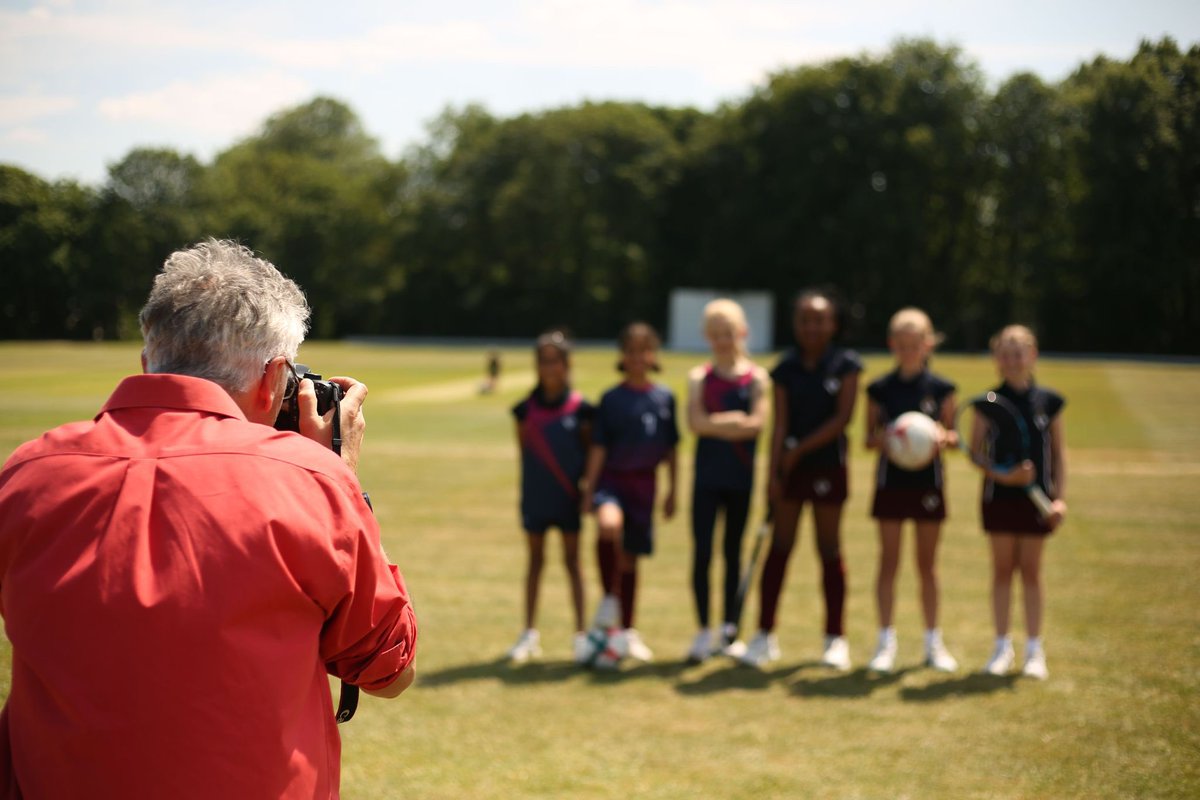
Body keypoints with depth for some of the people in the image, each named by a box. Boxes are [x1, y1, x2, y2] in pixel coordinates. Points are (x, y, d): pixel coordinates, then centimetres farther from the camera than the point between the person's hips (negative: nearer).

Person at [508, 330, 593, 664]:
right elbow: (524, 450, 5)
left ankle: (581, 634, 12)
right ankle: (530, 634, 19)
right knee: (535, 560, 11)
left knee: (572, 561, 6)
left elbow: (589, 452, 1)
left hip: (568, 497, -2)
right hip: (535, 497, 2)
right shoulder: (526, 409, -1)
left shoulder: (580, 408, -5)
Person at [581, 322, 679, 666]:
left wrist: (672, 491, 10)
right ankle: (609, 599, -17)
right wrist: (589, 490, -6)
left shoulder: (664, 398, 3)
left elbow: (670, 448, 10)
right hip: (612, 478, -3)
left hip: (645, 482, 3)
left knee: (630, 557, 11)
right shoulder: (611, 399, -3)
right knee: (609, 524, -35)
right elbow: (598, 448, -3)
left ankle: (626, 632, 24)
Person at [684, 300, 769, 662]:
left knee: (733, 551, 11)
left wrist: (715, 423, -13)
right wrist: (735, 420, -13)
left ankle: (728, 627, 22)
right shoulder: (699, 377, 4)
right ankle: (703, 631, 1)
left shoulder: (756, 377, 1)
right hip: (707, 476, 0)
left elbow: (755, 423, -13)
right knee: (701, 552, -5)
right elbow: (696, 422, -11)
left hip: (741, 476, 0)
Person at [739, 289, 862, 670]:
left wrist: (800, 449, -10)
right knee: (779, 548, 3)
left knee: (829, 550, 4)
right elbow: (780, 423, -1)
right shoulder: (785, 369, 4)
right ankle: (765, 634, 9)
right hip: (790, 466, 2)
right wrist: (772, 472, -9)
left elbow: (842, 418, -10)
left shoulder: (845, 364, -3)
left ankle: (836, 638, 12)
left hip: (828, 465, -2)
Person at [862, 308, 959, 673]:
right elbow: (869, 439, 2)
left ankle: (933, 641, 19)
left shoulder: (940, 389, 0)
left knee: (927, 563, 8)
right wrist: (883, 437, -20)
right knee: (888, 561, 3)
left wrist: (943, 436, -18)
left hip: (927, 482, 0)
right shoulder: (880, 389, 0)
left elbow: (953, 435, 4)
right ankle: (886, 641, 11)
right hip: (890, 481, 0)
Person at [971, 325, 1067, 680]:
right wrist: (1001, 474, -19)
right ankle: (1002, 647, 16)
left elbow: (1059, 453, 4)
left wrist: (1060, 497, -3)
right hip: (999, 495, 0)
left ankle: (1034, 650, 14)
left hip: (1036, 497, 0)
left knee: (1031, 571, 6)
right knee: (1002, 569, 6)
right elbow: (975, 451, -3)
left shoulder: (1048, 401, 0)